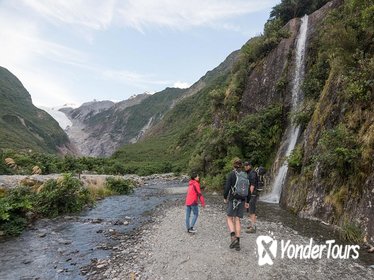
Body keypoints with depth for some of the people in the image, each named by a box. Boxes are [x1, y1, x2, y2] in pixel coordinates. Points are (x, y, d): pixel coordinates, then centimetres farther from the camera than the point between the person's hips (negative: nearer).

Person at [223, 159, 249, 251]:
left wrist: (225, 197, 2)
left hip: (233, 199, -4)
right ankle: (237, 243, 5)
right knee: (237, 220, 9)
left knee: (229, 218, 8)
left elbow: (227, 187, -14)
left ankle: (233, 238, -12)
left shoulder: (231, 174, -10)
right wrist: (246, 201, 17)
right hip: (242, 200, 5)